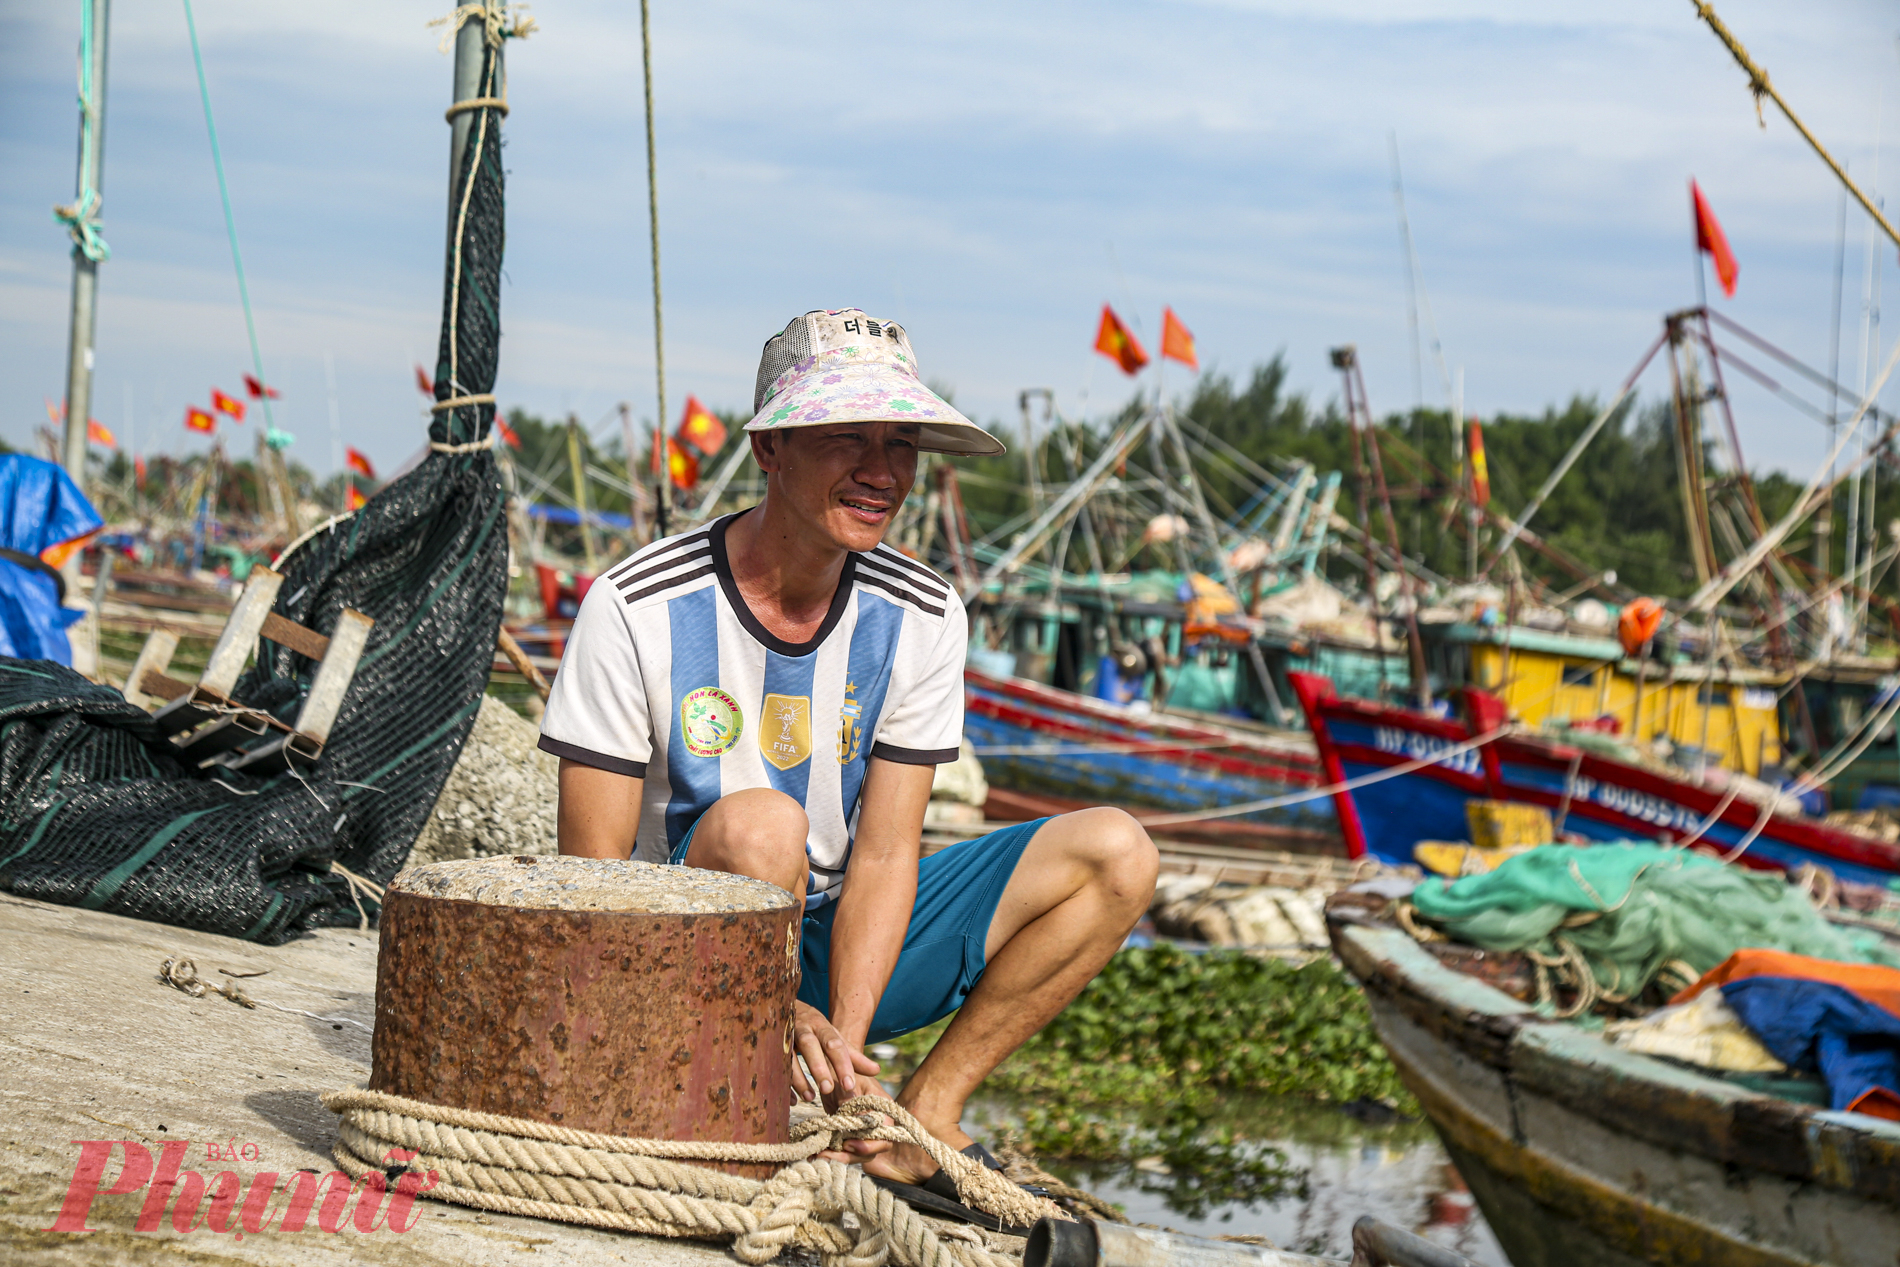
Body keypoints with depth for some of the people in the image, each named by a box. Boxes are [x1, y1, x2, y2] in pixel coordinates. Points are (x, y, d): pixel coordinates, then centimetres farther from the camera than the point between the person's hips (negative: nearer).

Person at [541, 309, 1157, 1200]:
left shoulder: (920, 617, -5)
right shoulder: (636, 610, -17)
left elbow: (884, 850, -8)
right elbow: (591, 872, -17)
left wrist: (844, 1036, -24)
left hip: (842, 941, 5)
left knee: (1114, 855, -9)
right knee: (757, 825, -37)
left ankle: (929, 1110, -7)